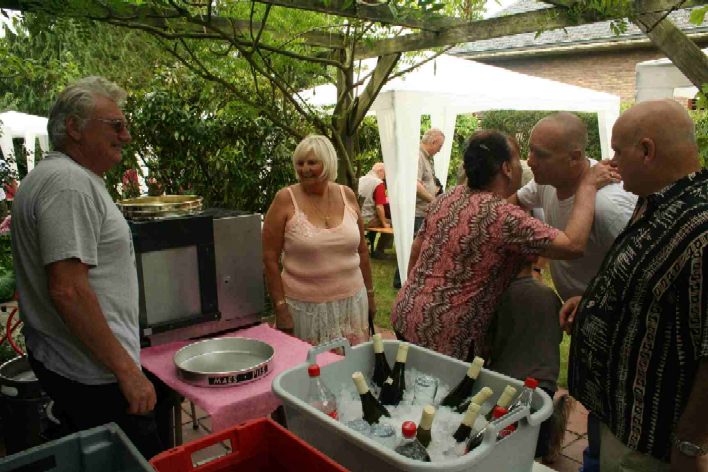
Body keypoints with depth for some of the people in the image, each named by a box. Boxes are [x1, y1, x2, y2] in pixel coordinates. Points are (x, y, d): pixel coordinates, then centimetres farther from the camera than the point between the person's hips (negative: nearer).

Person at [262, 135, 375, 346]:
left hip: (352, 301, 3)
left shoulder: (347, 196, 2)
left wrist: (369, 293, 13)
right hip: (305, 306, -3)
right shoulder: (286, 200, -8)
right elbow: (270, 258, -7)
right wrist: (280, 307, -10)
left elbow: (362, 250, 11)